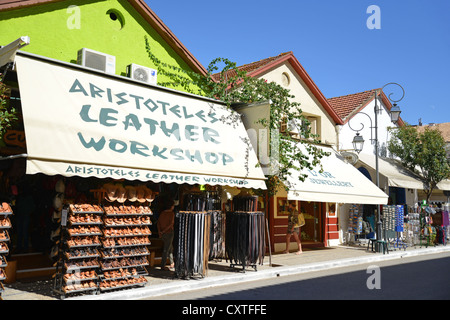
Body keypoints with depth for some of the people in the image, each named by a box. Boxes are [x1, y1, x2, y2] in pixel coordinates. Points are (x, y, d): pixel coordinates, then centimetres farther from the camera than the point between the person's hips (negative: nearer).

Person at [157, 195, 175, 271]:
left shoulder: (162, 213, 6)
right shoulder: (172, 213, -12)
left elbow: (158, 223, 2)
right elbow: (171, 224, -18)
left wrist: (159, 231, 0)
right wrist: (164, 231, -13)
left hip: (163, 233, 7)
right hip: (169, 232, -7)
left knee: (170, 248, 20)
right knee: (166, 250, 0)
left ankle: (172, 263, 29)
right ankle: (163, 266, 4)